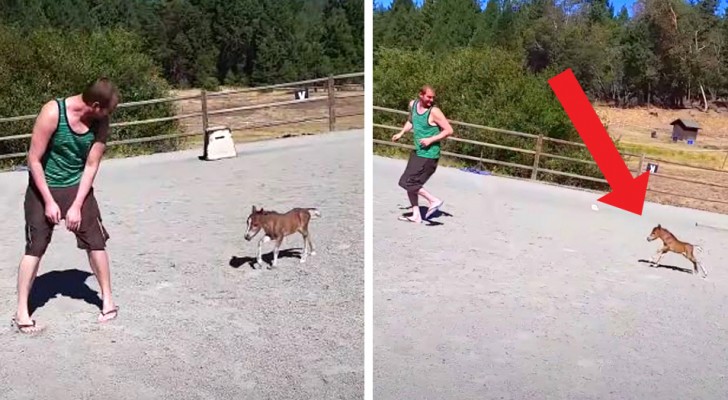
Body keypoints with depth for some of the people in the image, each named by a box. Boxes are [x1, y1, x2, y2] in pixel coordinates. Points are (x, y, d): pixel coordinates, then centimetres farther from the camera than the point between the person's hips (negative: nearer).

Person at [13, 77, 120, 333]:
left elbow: (91, 166, -8)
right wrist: (49, 201, -19)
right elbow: (34, 160, -19)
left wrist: (77, 206, -12)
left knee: (96, 242, 2)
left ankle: (107, 300, 17)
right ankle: (22, 313, 9)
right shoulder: (52, 113, -25)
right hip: (44, 187, -3)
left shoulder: (100, 123, -13)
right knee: (35, 248, -2)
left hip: (77, 187, 3)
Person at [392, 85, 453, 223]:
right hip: (417, 151, 8)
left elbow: (449, 130, -15)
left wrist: (431, 139, -20)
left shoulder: (434, 111, -17)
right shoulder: (413, 104, 4)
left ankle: (434, 200, 0)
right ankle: (416, 215, 23)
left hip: (429, 154, -8)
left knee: (408, 182, -9)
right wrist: (401, 133, 11)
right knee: (410, 182, 13)